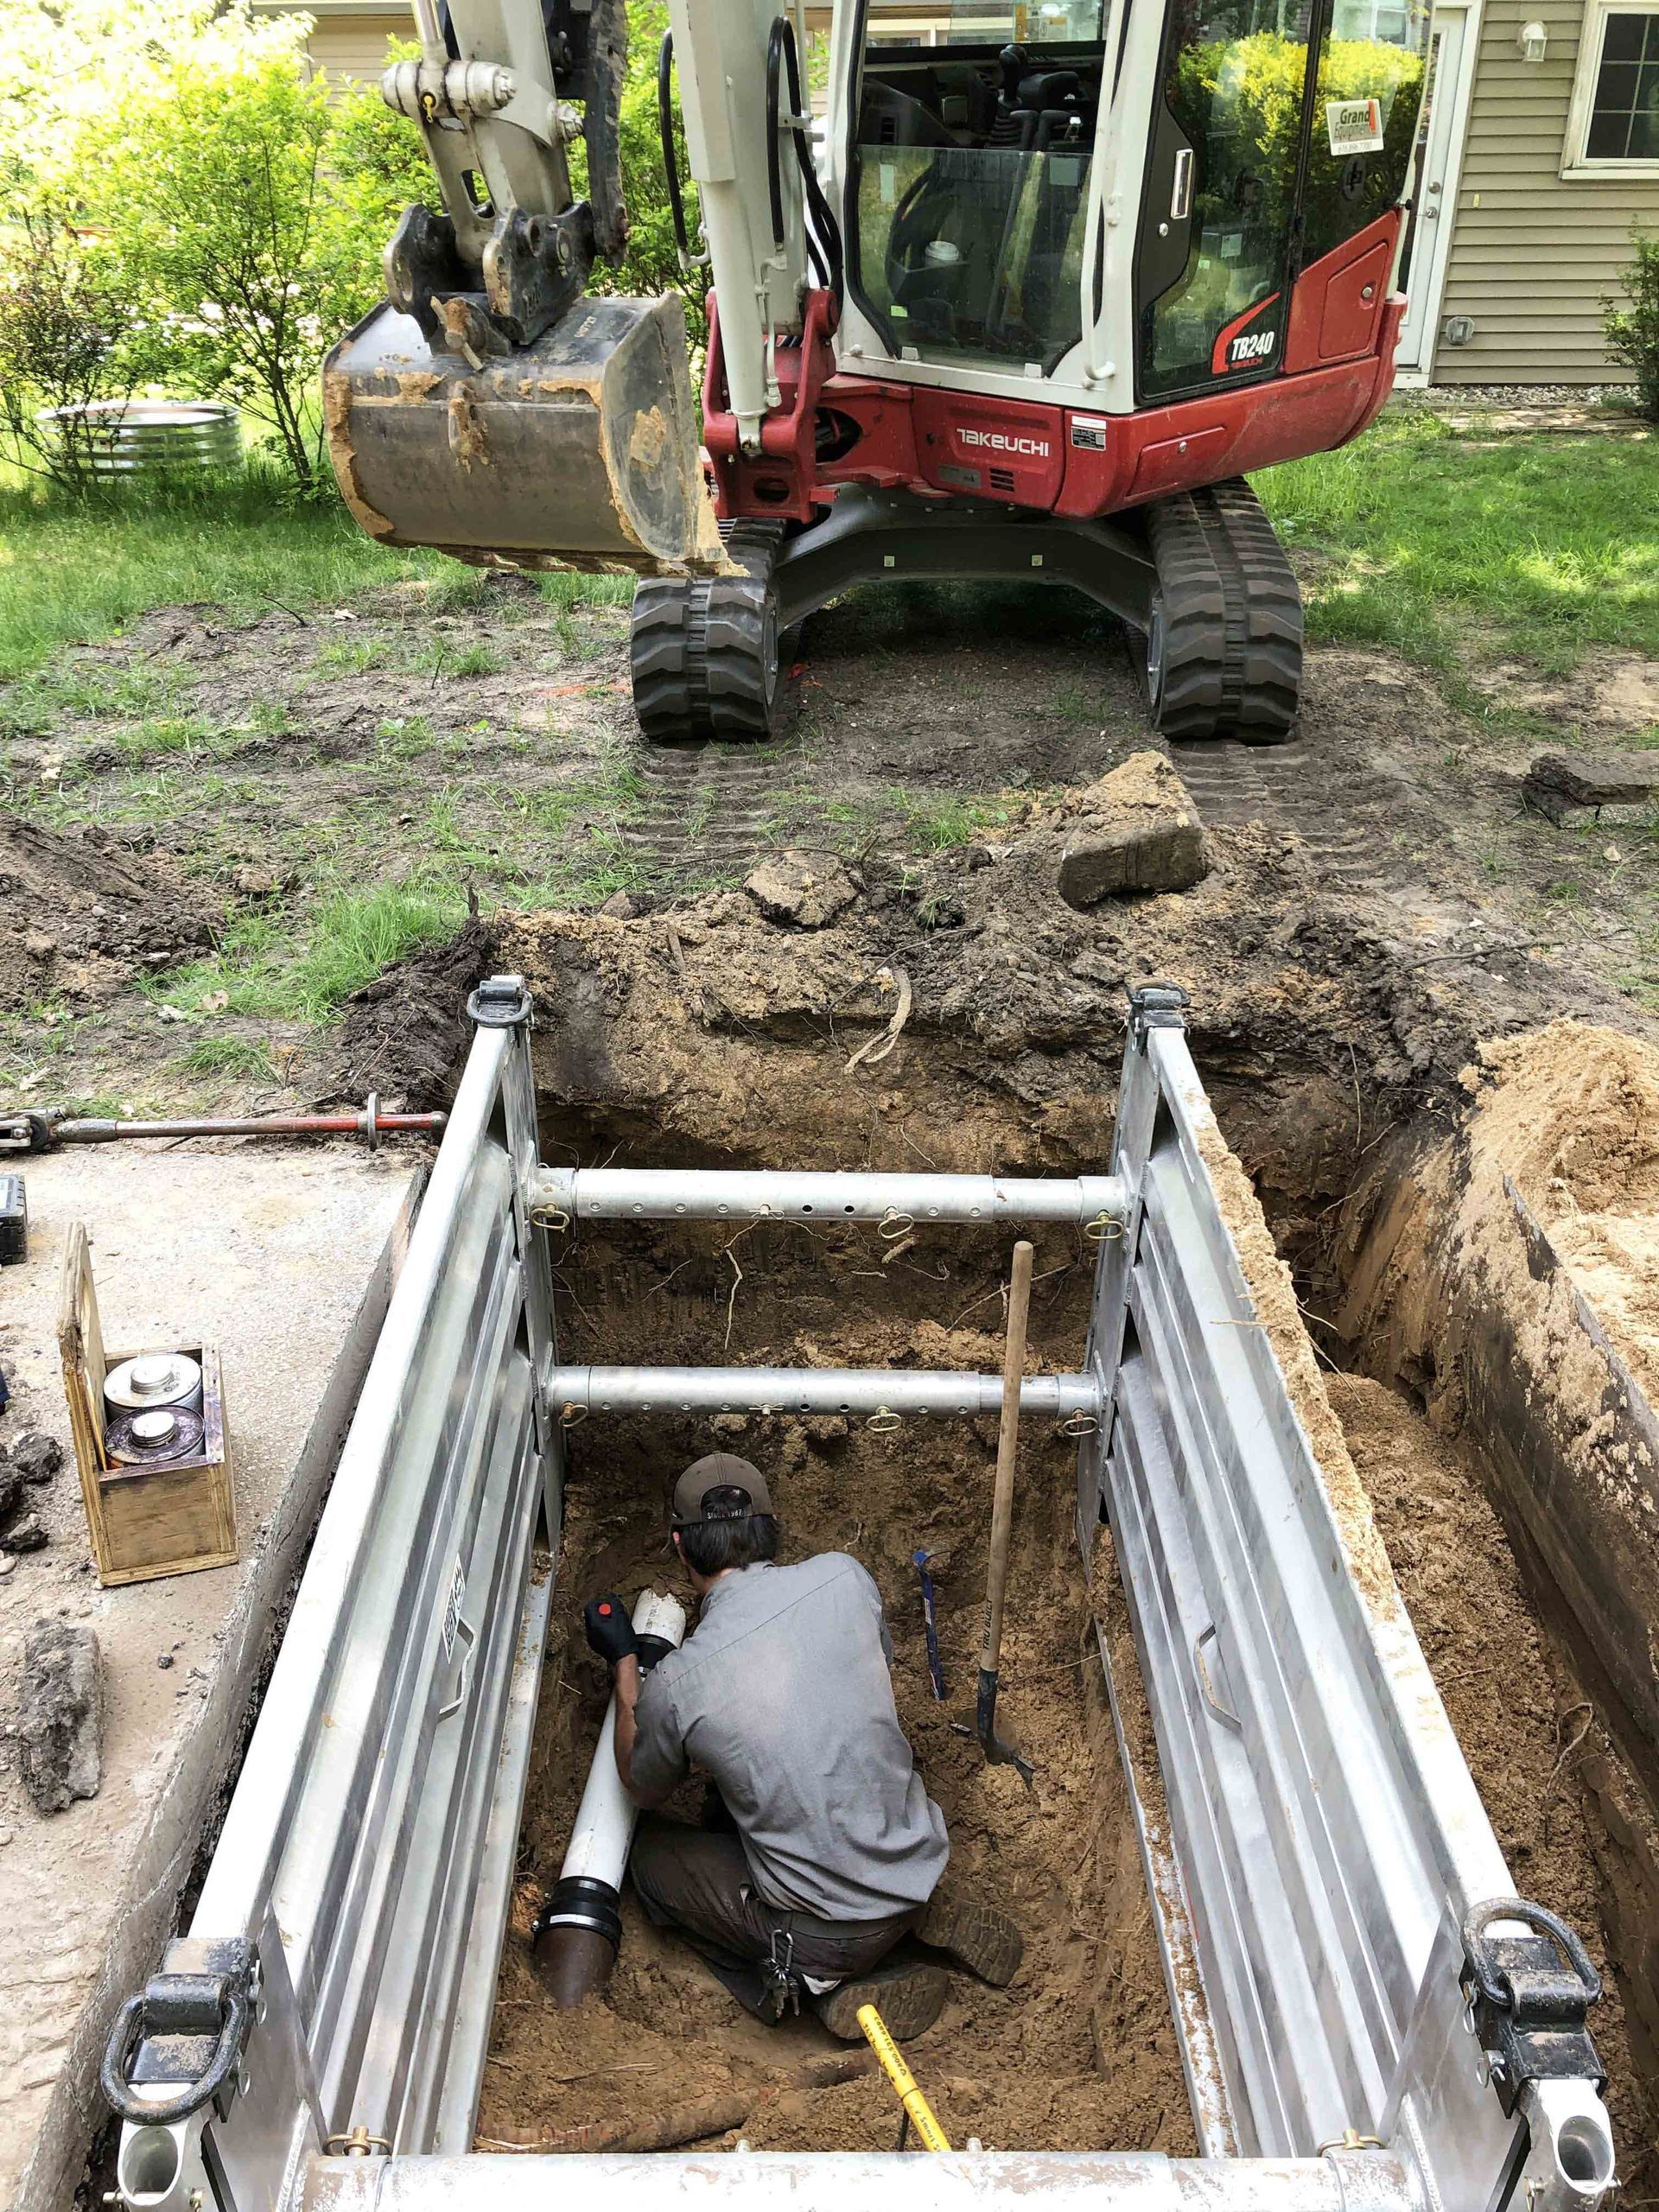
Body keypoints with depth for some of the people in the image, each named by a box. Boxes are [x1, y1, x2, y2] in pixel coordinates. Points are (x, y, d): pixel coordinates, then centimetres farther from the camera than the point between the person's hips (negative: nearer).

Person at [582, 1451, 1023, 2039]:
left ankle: (823, 1984, 5)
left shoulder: (674, 1685, -17)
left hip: (827, 1936, -4)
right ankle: (921, 1917, 12)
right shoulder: (844, 1577, -10)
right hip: (920, 1868, 5)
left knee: (651, 1850, 19)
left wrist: (623, 1661, 19)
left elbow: (641, 1786, 7)